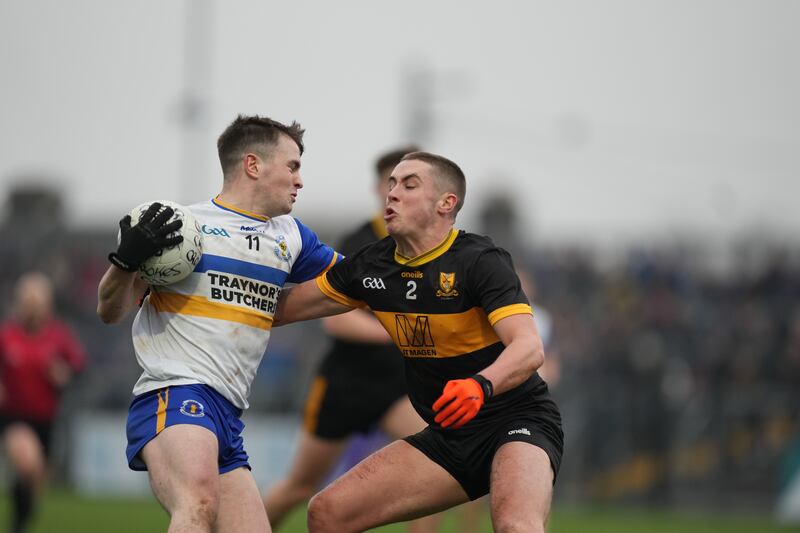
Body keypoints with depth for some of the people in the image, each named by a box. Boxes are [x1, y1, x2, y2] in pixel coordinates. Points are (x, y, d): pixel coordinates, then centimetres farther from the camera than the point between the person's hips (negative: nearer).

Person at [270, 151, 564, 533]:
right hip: (448, 436, 7)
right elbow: (278, 310, 12)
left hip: (517, 422, -7)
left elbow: (529, 348, -29)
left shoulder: (480, 261, -16)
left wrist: (481, 385, -48)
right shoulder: (372, 266, 3)